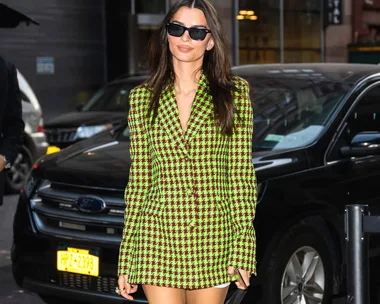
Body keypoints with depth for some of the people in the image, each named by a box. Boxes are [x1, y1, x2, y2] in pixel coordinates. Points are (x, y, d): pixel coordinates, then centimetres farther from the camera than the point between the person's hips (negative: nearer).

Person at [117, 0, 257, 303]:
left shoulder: (235, 93, 3)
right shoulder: (143, 98, 6)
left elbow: (242, 174, 0)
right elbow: (138, 180, 7)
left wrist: (242, 247, -8)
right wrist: (126, 261, 5)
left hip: (214, 240, 0)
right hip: (159, 240, 1)